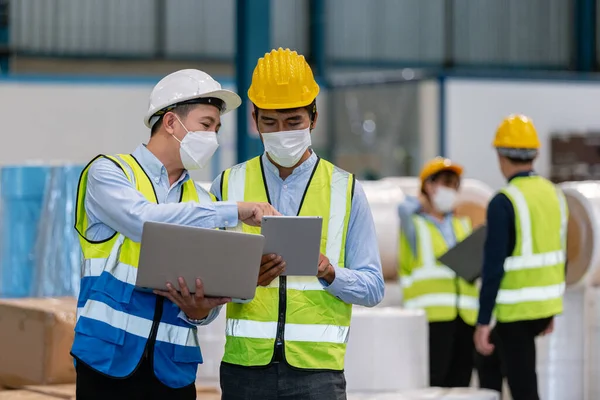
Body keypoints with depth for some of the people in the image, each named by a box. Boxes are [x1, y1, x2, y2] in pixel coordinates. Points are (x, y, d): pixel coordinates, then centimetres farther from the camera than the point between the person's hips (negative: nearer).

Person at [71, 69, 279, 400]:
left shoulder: (201, 202, 14)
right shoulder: (109, 173, 1)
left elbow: (212, 291, 11)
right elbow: (145, 220, -19)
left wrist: (201, 310, -14)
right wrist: (235, 211, -16)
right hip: (109, 358, -4)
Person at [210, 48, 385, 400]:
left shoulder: (345, 189, 8)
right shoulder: (228, 186, 10)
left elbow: (373, 287, 6)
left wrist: (328, 272, -13)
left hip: (318, 369, -1)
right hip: (245, 366, 1)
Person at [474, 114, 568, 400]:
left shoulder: (503, 202, -18)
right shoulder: (553, 194, 6)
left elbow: (494, 267, -20)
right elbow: (559, 256, 13)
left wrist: (482, 322, -15)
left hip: (517, 311, -8)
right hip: (547, 304, 8)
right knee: (489, 358, 27)